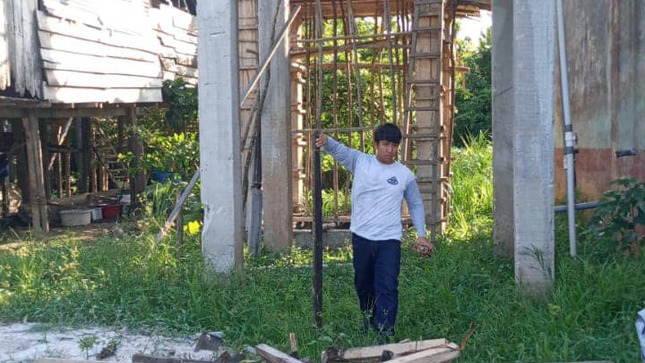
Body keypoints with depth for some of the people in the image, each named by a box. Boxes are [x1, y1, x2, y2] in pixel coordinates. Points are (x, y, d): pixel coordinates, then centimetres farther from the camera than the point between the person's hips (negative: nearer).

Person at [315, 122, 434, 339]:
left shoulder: (405, 175, 3)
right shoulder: (360, 162, 2)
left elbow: (416, 205, 12)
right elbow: (338, 150, -7)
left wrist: (421, 234, 1)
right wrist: (326, 141, -31)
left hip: (389, 240, -1)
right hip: (361, 238, 2)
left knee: (387, 288, -10)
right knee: (363, 286, 15)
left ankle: (385, 333, -10)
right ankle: (369, 325, 34)